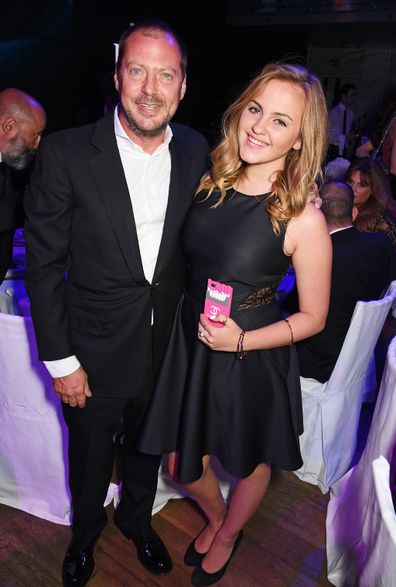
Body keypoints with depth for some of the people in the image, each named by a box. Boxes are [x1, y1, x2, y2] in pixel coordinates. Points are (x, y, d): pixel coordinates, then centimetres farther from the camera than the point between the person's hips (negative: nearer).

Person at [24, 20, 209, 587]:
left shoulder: (197, 153, -5)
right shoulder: (66, 154, -17)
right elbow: (44, 264, -13)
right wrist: (59, 359, -11)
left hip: (168, 347, 3)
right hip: (94, 349, -2)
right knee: (91, 455, 21)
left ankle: (137, 519, 57)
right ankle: (86, 531, 54)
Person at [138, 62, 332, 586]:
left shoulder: (304, 219, -20)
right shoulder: (209, 183, -6)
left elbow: (313, 317, -11)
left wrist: (242, 341, -22)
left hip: (252, 358, -4)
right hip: (189, 343, 5)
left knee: (249, 463, 23)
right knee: (181, 464, 21)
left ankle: (228, 535, 57)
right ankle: (215, 517, 56)